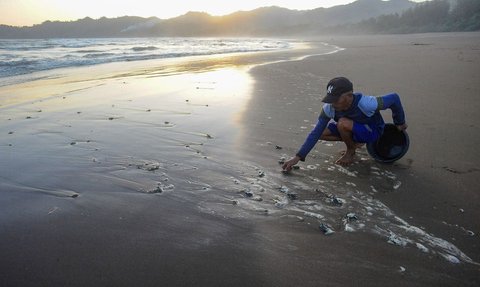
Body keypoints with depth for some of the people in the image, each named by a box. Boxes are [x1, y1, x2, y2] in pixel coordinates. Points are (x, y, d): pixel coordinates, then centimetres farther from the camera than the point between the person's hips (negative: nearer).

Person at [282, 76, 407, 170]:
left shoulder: (365, 104, -38)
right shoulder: (329, 108, -25)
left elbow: (394, 98, -23)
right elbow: (316, 133, -23)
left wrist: (400, 123, -6)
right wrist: (298, 157, -30)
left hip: (372, 131, -5)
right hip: (353, 129, 5)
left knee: (343, 123, -34)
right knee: (321, 133, -14)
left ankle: (351, 151, -4)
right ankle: (354, 141, 6)